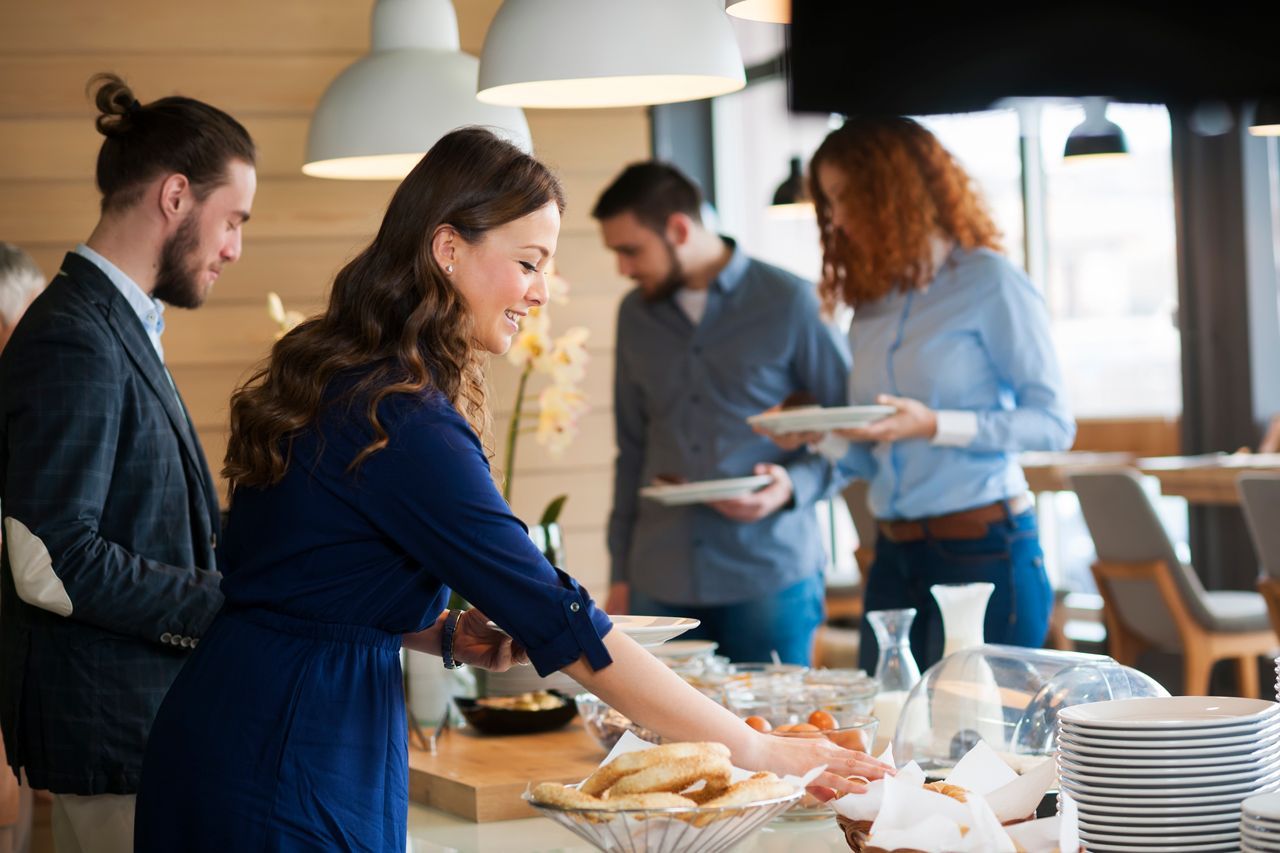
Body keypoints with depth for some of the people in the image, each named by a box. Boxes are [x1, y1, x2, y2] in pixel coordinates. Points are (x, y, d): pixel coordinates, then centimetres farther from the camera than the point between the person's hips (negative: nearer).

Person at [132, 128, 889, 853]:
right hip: (287, 770, -9)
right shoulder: (406, 424, -22)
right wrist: (756, 748, -18)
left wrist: (442, 634, 3)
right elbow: (564, 627, -22)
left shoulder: (337, 377, 7)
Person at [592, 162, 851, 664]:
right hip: (662, 582, 4)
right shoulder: (636, 315, 12)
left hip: (771, 576, -3)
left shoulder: (789, 302, -2)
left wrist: (794, 486, -16)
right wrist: (620, 573, 14)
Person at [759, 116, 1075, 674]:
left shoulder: (990, 283, -3)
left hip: (984, 550, -6)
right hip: (895, 559, 6)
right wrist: (819, 436, -2)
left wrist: (935, 425, -17)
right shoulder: (872, 304, 15)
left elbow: (1054, 424, -8)